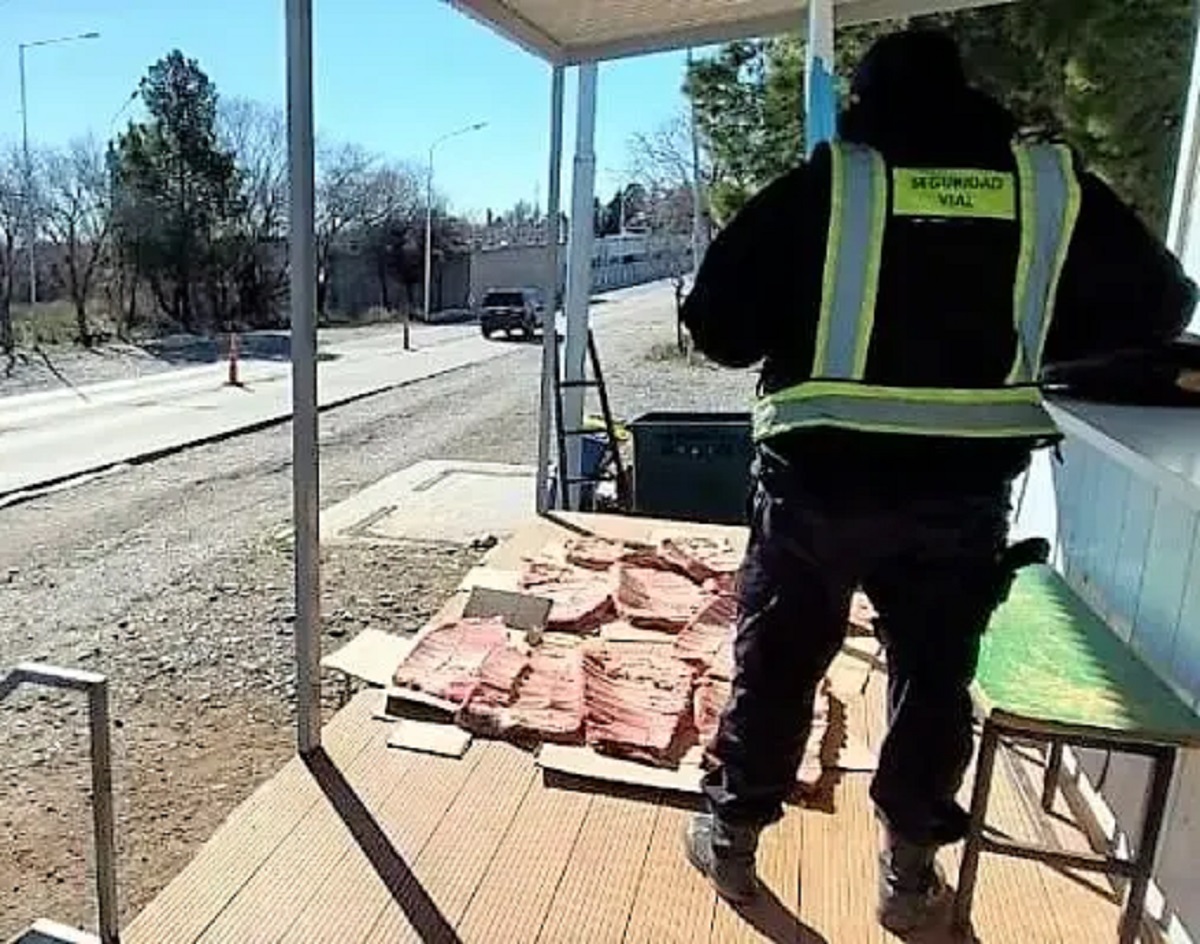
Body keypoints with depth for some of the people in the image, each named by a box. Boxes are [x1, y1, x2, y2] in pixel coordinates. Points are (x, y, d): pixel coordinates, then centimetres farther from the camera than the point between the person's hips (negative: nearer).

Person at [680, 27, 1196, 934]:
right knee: (935, 676, 18)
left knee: (775, 663, 14)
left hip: (820, 477, -1)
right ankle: (909, 874, 32)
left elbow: (716, 325, -5)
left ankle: (731, 839, 31)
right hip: (967, 489, 2)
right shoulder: (1056, 185, 3)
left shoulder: (820, 187, -4)